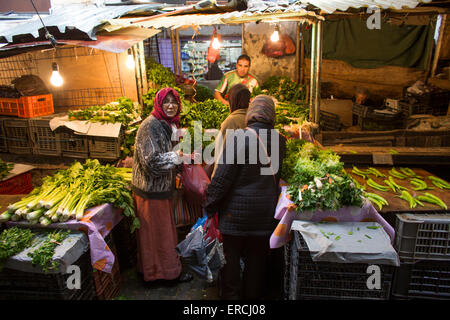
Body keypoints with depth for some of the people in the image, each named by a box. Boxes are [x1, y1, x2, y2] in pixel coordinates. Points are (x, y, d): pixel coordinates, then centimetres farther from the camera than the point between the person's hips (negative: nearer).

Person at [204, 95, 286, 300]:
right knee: (257, 259, 20)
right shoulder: (279, 141, -2)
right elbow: (277, 173, 9)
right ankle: (253, 296, 36)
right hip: (265, 213, 5)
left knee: (230, 258, 13)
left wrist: (209, 208, -9)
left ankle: (230, 295, 27)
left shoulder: (238, 138, -17)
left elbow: (222, 178, -17)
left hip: (236, 211, -4)